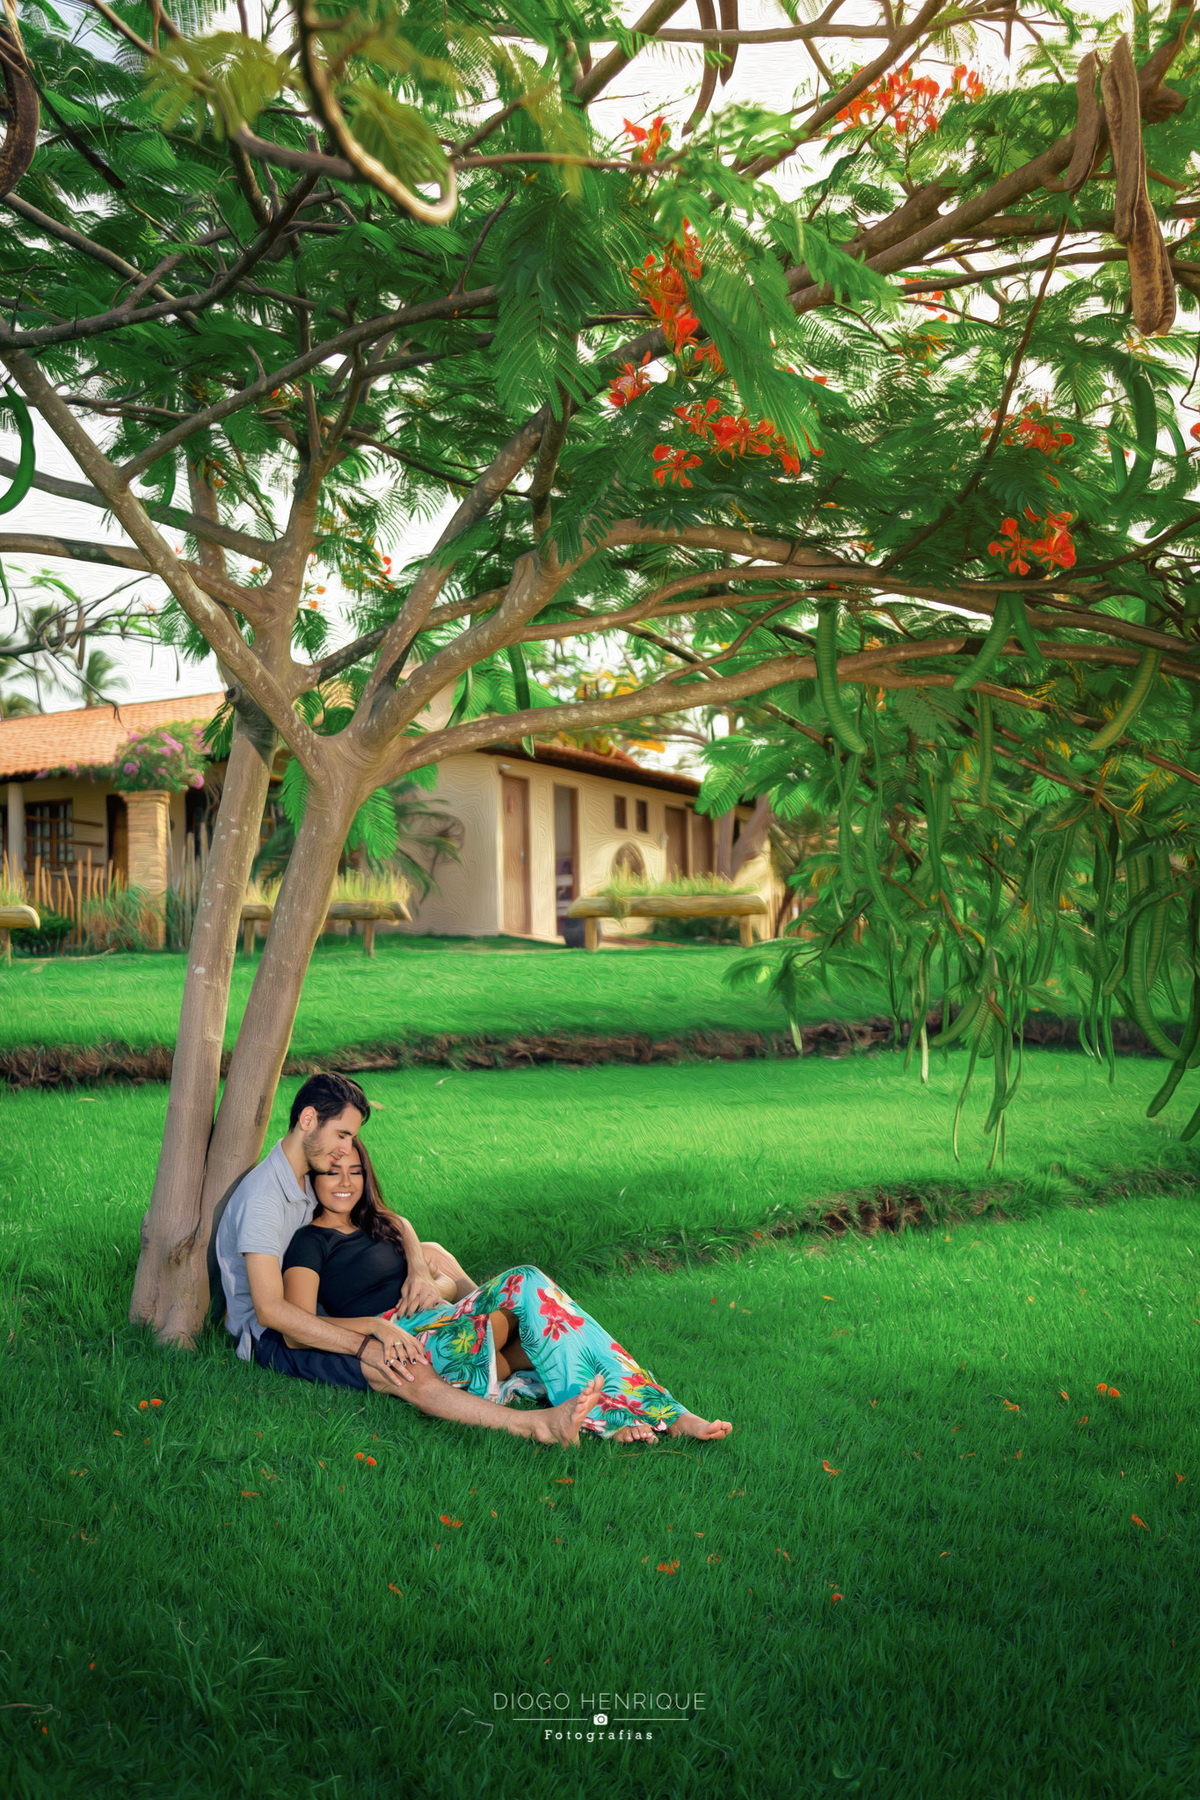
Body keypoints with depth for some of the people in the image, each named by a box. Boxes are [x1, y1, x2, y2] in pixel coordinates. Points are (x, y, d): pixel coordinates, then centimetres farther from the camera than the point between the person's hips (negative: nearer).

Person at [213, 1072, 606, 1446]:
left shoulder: (313, 1173, 6)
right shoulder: (262, 1198, -23)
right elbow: (270, 1310, -32)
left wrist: (420, 1270, -11)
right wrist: (366, 1344, -36)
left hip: (318, 1312, 10)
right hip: (268, 1337, -10)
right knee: (399, 1369, -34)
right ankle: (535, 1426, -48)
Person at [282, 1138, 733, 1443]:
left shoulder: (376, 1225, 28)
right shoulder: (309, 1242, 5)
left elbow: (456, 1283, 21)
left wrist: (435, 1284, -4)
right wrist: (381, 1325, -20)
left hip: (443, 1323, 7)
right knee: (524, 1285, -28)